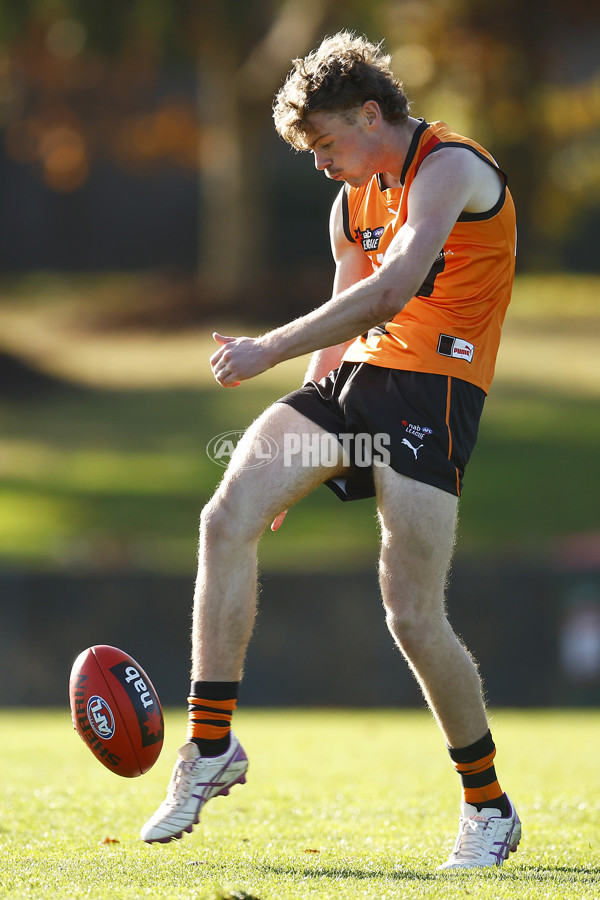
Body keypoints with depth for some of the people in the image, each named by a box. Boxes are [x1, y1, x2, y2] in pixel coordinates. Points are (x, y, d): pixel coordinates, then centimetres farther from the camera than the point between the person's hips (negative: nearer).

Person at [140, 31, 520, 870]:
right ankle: (211, 746, -7)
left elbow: (392, 292, -24)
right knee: (227, 518, -13)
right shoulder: (354, 200, 19)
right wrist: (302, 462, 20)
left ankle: (488, 807, 8)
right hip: (355, 378, 8)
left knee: (413, 616, -12)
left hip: (432, 391, -8)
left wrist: (271, 350, -22)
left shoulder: (451, 169, -10)